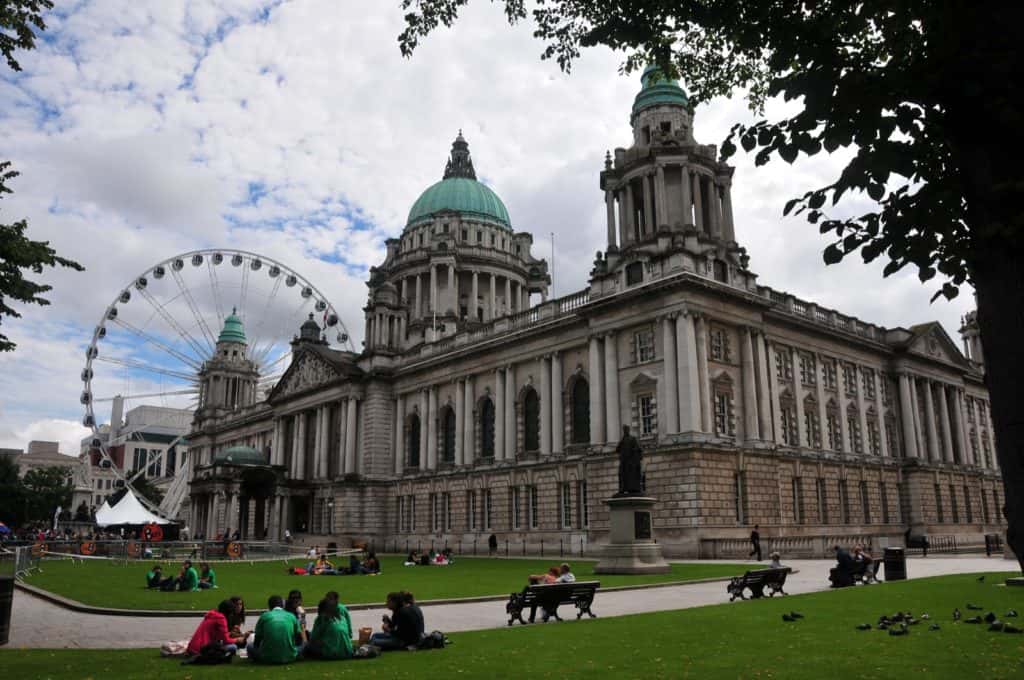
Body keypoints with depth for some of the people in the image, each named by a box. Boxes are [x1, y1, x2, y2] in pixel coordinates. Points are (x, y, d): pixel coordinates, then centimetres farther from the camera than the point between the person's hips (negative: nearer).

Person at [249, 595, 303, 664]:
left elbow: (257, 641, 8)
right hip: (289, 657, 2)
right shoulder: (291, 616, 6)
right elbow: (299, 638, 11)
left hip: (268, 658, -2)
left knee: (250, 645, 22)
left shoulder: (264, 616, 4)